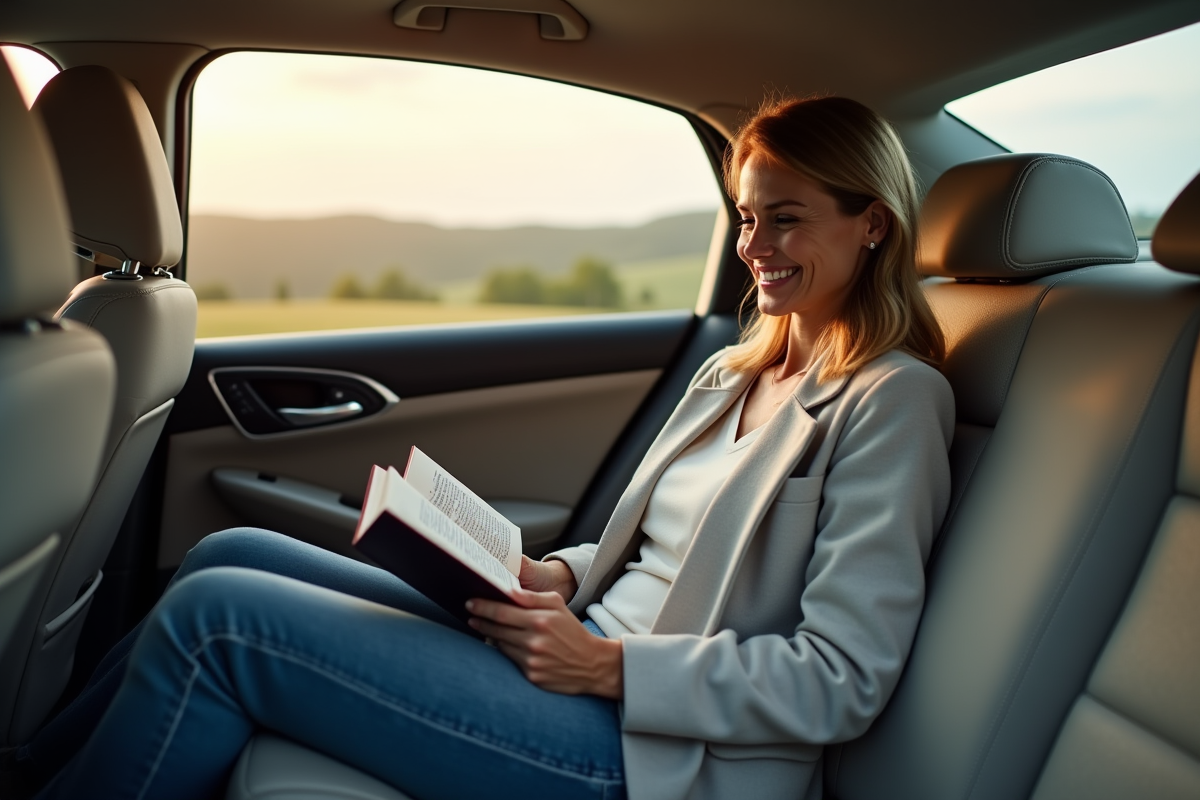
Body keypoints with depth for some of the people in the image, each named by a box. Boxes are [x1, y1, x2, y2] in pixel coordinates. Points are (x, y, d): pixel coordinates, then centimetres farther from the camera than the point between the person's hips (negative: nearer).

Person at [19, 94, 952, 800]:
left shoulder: (893, 400, -9)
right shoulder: (732, 374, 15)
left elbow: (845, 678, -15)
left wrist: (608, 666, -18)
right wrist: (561, 576, 0)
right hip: (588, 647, 8)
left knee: (215, 617, -15)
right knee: (229, 555, 1)